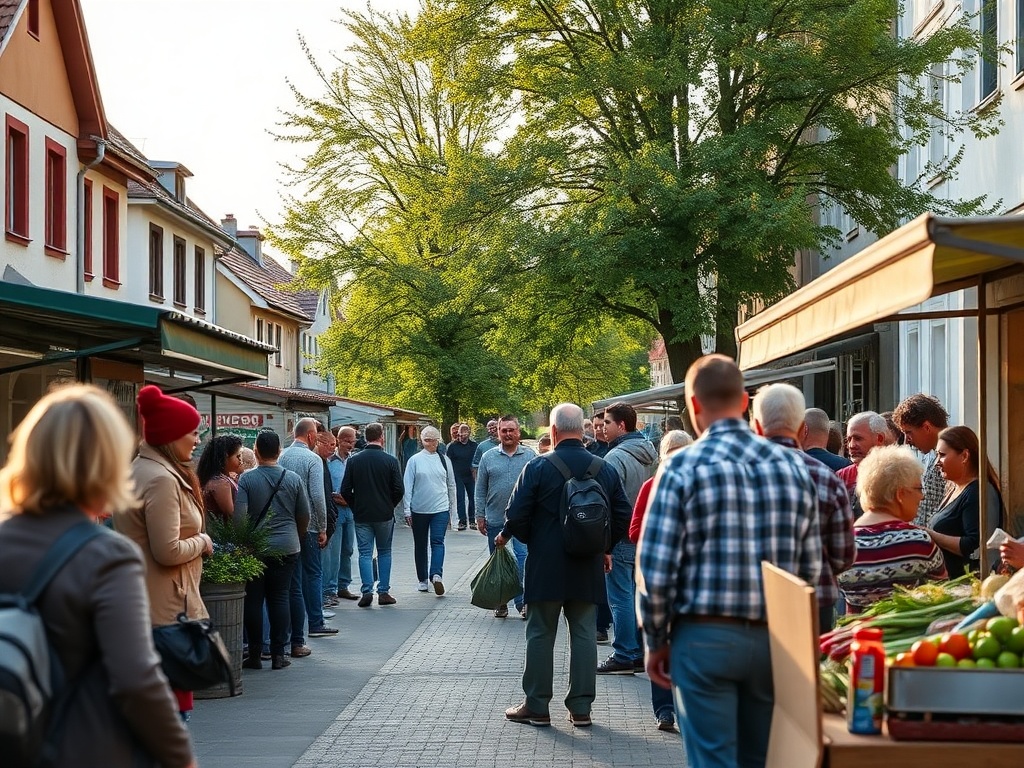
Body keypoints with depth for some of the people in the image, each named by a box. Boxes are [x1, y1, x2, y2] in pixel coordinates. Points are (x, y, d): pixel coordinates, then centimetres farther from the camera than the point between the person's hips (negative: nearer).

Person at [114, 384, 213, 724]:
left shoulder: (141, 470, 13)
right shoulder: (162, 479, -19)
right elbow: (168, 551, -23)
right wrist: (203, 542, -7)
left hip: (142, 605, 10)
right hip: (165, 607, -10)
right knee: (174, 700, -3)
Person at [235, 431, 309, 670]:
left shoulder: (246, 479, -8)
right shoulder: (293, 479, 0)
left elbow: (238, 516, -14)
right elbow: (304, 515, 6)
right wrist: (297, 538, 23)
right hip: (287, 548, 2)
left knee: (253, 600, 6)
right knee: (280, 598, 7)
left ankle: (254, 655, 8)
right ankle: (278, 654, 6)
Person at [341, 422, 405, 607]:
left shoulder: (354, 460, -3)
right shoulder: (390, 460, -8)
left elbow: (345, 490, -3)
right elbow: (399, 490, -8)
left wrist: (355, 507, 12)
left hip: (361, 515, 1)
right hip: (384, 515, -1)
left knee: (365, 553, 6)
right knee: (384, 552, 12)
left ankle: (367, 591, -6)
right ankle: (383, 592, 9)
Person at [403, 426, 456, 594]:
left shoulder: (445, 460, 7)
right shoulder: (415, 460, 0)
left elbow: (451, 486, 15)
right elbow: (408, 486, -1)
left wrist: (451, 508, 16)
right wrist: (407, 510, -4)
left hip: (441, 509, 0)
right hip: (418, 510, 0)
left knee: (438, 542, -14)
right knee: (420, 545, 8)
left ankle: (436, 575, -26)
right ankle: (422, 580, 16)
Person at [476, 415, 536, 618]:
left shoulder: (530, 456, 1)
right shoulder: (488, 457, 5)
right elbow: (480, 490, 8)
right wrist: (480, 516, 4)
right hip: (495, 520, 2)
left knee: (523, 559, -11)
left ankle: (523, 602, -7)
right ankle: (500, 603, 20)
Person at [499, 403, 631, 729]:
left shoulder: (538, 467, -11)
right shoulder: (606, 470, 1)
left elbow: (516, 515, -12)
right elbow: (622, 517, 4)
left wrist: (507, 534, 9)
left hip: (546, 567, -3)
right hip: (588, 568, 3)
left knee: (540, 635, 6)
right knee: (584, 635, 9)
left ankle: (536, 706, 12)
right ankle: (581, 707, 12)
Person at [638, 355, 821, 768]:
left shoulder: (683, 467, -9)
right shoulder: (793, 467, 4)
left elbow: (656, 571, -11)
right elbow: (810, 566, 5)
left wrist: (656, 642, 2)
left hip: (705, 637, -4)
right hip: (775, 639, 4)